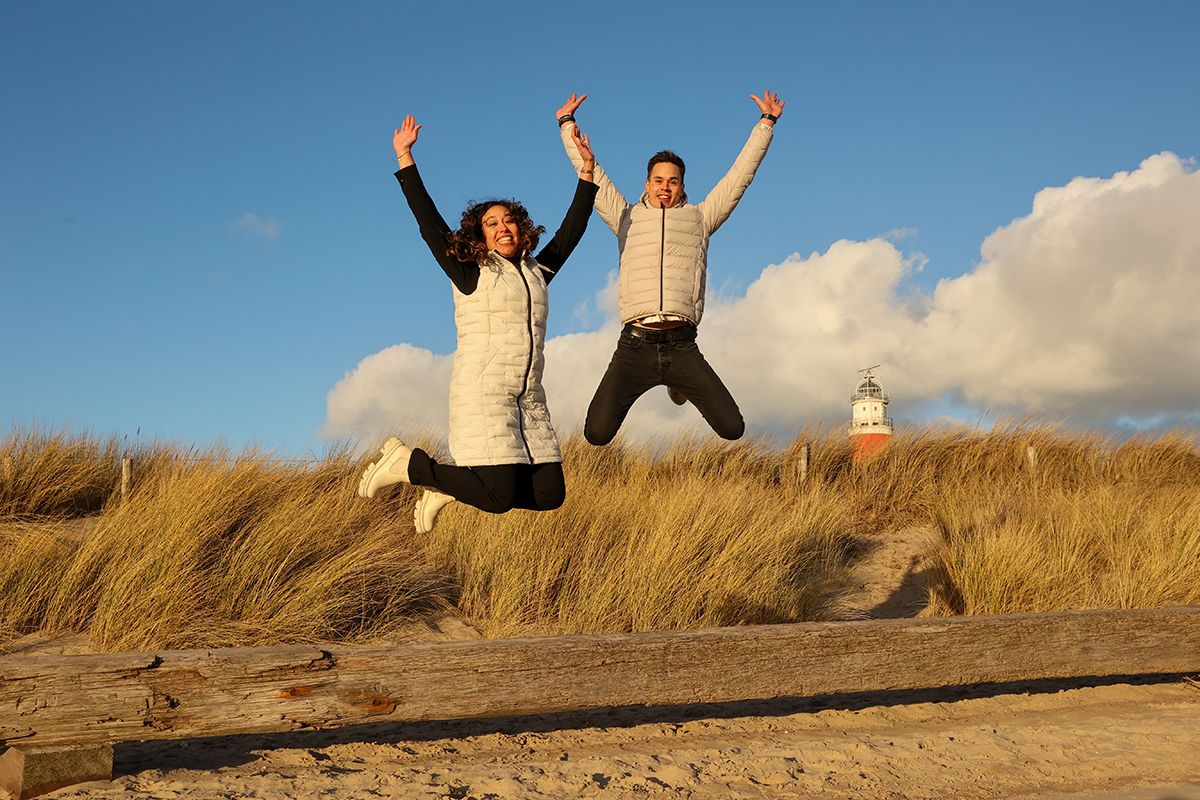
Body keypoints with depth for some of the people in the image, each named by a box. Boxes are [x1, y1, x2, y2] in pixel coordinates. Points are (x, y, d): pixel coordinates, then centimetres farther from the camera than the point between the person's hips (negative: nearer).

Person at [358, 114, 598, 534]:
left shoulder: (538, 273, 16)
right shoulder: (470, 274, 2)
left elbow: (572, 230, 22)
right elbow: (429, 223, -2)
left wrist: (587, 169, 20)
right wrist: (404, 159, -5)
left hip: (528, 401, 6)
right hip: (484, 395, -6)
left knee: (550, 495, -1)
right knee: (499, 497, -16)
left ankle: (446, 488, 15)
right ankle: (408, 462, 5)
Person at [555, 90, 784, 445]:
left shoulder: (698, 218, 18)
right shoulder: (628, 217, 19)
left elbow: (740, 175, 19)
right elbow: (591, 175, 23)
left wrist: (766, 123, 21)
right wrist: (567, 124, 26)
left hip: (681, 346, 1)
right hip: (635, 346, -1)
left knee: (732, 428, -7)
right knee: (597, 433, -15)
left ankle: (681, 385, 27)